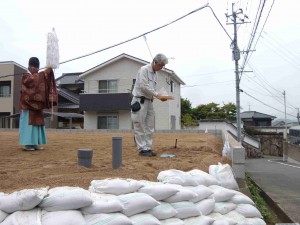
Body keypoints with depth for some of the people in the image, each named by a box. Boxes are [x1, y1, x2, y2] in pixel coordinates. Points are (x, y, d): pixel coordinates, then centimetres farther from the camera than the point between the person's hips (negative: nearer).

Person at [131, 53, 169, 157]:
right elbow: (143, 86, -19)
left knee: (149, 127, 8)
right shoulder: (144, 70, -10)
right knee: (140, 127, -3)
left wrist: (159, 96, 2)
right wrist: (157, 95, -18)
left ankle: (148, 148, 14)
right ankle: (142, 149, 2)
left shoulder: (155, 74, 16)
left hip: (149, 102, 9)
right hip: (140, 101, -9)